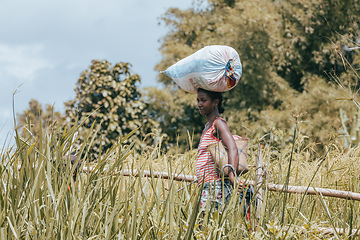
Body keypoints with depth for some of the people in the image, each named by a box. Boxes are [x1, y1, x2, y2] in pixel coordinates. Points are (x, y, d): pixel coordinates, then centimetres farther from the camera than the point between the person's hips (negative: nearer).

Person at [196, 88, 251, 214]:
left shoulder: (218, 123, -7)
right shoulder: (208, 126, 21)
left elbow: (233, 148, -22)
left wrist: (232, 174, -34)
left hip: (217, 185, -9)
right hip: (207, 187, 9)